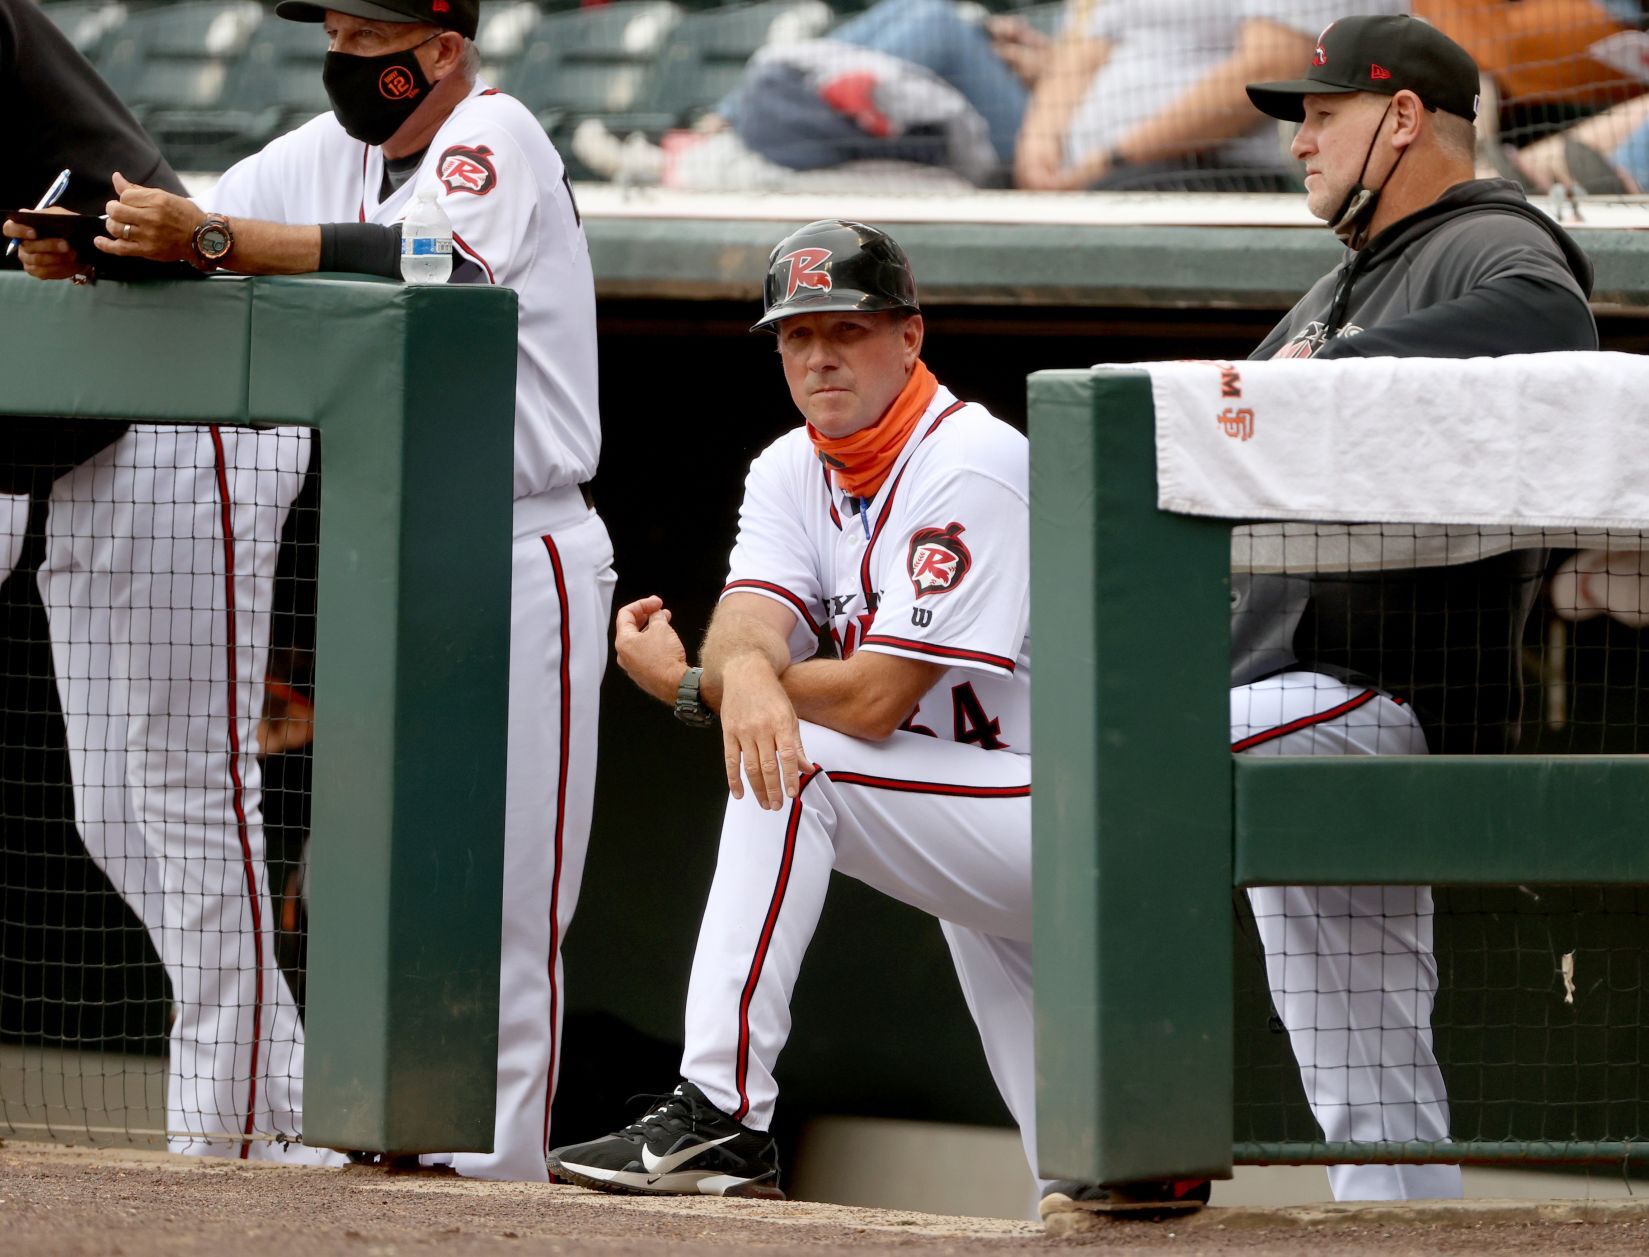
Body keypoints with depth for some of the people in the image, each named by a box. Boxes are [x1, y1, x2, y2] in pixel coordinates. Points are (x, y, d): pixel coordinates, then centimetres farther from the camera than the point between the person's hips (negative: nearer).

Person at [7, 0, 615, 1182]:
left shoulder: (495, 137, -13)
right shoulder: (334, 149, 10)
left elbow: (419, 270, -31)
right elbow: (185, 236, 3)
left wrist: (211, 239, -37)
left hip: (518, 563, -8)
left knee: (502, 893, -8)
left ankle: (496, 1172, -6)